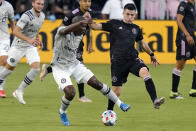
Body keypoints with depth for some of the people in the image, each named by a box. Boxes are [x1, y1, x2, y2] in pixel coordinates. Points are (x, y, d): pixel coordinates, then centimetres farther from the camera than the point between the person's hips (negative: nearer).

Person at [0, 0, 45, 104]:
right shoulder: (27, 16, -22)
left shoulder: (42, 15, 3)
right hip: (19, 45, -6)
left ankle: (19, 91, -2)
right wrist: (28, 40, -42)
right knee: (9, 68, 5)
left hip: (31, 46, 6)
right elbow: (15, 31, -31)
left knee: (36, 68, -13)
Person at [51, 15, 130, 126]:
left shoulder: (80, 36, 2)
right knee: (70, 93, -23)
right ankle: (62, 112, 9)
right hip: (60, 67, -6)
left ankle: (119, 103, 6)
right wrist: (81, 22, -61)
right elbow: (65, 31, -48)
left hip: (74, 64, 6)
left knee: (96, 83, -3)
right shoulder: (62, 30, -21)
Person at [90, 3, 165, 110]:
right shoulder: (114, 24, 4)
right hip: (117, 61, -2)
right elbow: (96, 26, 3)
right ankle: (109, 112, 28)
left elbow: (142, 43, 31)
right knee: (116, 92, 0)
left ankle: (155, 101, -38)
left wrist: (151, 54, 38)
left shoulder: (136, 28, 14)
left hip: (133, 59, 2)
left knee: (145, 72, -29)